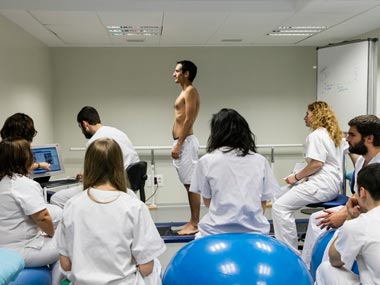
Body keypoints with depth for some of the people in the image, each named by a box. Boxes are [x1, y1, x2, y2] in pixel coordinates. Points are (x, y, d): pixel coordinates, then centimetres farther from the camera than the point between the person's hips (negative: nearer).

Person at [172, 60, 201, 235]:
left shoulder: (190, 91, -8)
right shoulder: (184, 92, 21)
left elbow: (188, 120, -17)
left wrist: (178, 145, -19)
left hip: (185, 142, -10)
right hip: (181, 142, 10)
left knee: (192, 184, -6)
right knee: (189, 184, 11)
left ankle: (195, 224, -1)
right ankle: (193, 222, 18)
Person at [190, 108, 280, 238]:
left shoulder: (206, 161, -4)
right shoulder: (260, 161, 2)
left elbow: (207, 201, 7)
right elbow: (263, 203, 6)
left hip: (217, 232, -1)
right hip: (254, 231, 1)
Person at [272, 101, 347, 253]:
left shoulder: (316, 135, -11)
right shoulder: (335, 134, 21)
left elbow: (317, 163, -21)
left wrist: (296, 177, -10)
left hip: (322, 185, -11)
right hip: (330, 182, 11)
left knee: (279, 207, -20)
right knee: (280, 195, 16)